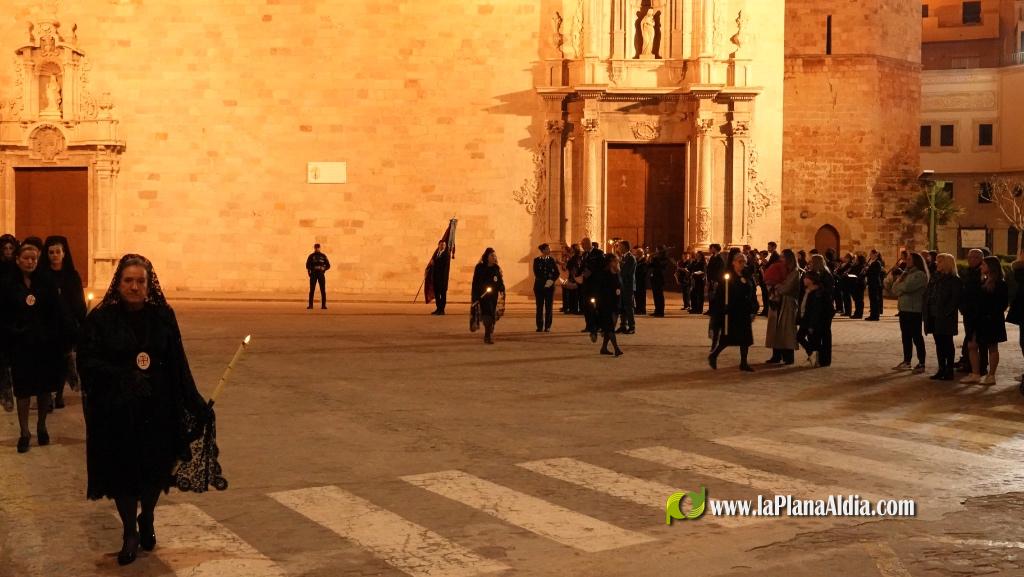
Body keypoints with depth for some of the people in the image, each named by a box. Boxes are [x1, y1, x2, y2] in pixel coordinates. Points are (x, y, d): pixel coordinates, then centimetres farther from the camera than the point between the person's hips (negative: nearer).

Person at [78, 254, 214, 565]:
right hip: (117, 411, -1)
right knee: (123, 471, 7)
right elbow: (87, 361, -10)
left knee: (154, 469, 9)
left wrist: (196, 403, -5)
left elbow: (178, 364, 0)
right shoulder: (100, 318, -6)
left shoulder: (163, 316, -1)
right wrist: (124, 376, -23)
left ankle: (146, 522, 37)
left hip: (157, 410, 2)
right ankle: (130, 533, 27)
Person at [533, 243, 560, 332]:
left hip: (550, 286, 1)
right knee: (540, 307, -1)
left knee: (549, 307, -2)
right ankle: (540, 327, 4)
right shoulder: (537, 260, 2)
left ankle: (547, 327, 2)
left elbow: (557, 273, 4)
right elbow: (537, 274, -5)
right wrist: (545, 282, -13)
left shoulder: (551, 260, 7)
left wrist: (551, 280, -11)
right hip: (539, 286, -1)